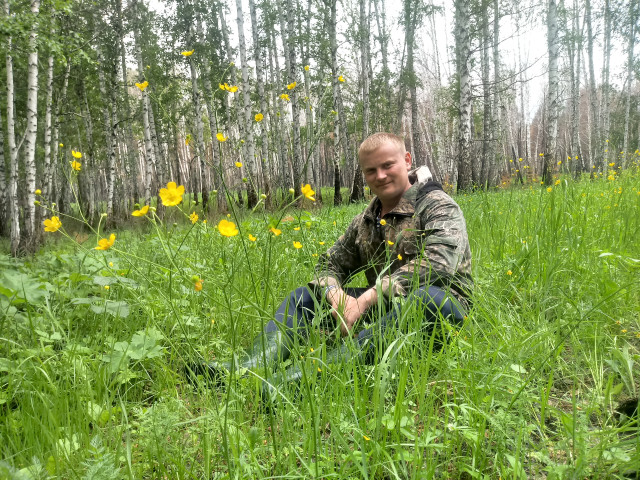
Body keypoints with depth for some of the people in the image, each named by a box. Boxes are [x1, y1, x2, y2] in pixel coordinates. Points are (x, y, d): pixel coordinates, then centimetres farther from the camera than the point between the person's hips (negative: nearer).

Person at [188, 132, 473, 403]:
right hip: (381, 308, 6)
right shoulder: (364, 222, 13)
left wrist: (367, 299, -29)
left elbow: (438, 262, -24)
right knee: (305, 294, 1)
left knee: (428, 298, -41)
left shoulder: (439, 207, -6)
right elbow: (329, 265, 12)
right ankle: (252, 365, -27)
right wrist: (336, 296, -14)